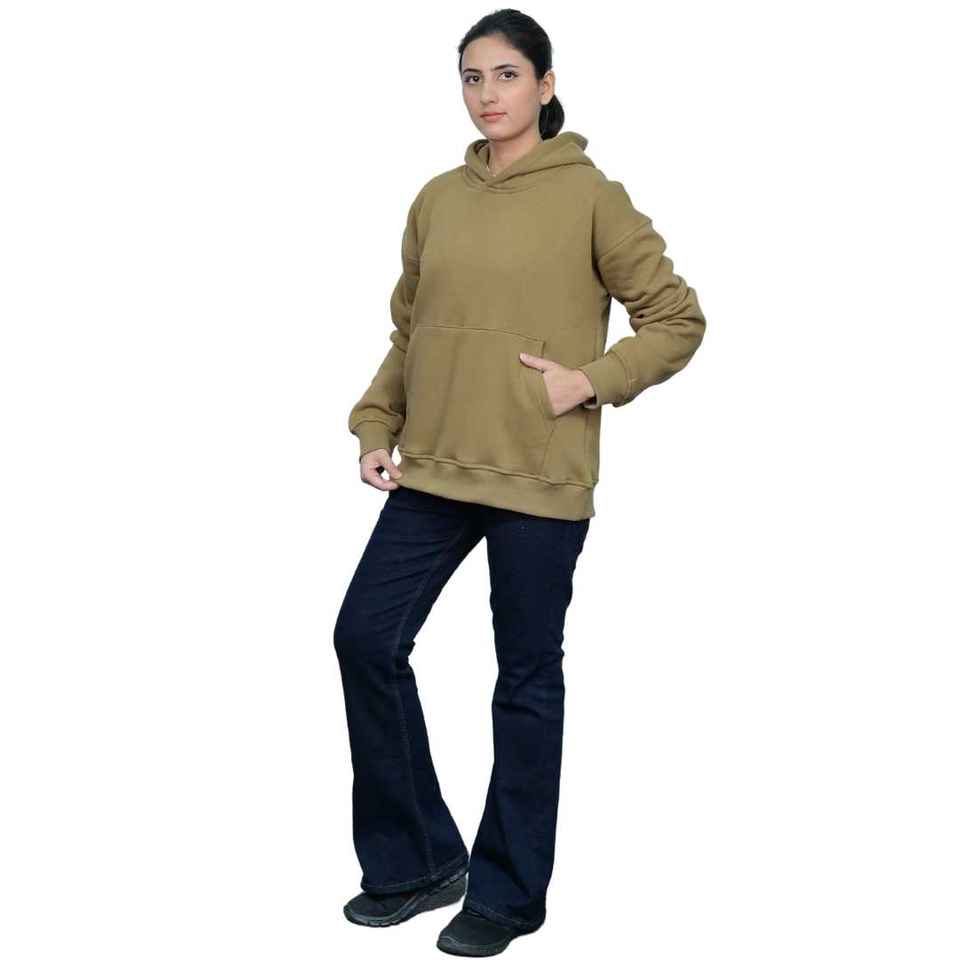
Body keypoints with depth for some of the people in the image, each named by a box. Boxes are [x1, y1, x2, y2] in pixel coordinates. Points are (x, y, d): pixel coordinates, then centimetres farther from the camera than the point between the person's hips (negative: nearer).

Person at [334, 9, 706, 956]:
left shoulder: (590, 197, -4)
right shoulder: (437, 200, 9)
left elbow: (678, 319, -2)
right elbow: (406, 332, 15)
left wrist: (590, 381, -13)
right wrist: (376, 427, 4)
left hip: (541, 482, -5)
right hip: (432, 470, 5)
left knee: (527, 678, 5)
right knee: (366, 638, 1)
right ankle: (418, 861, 19)